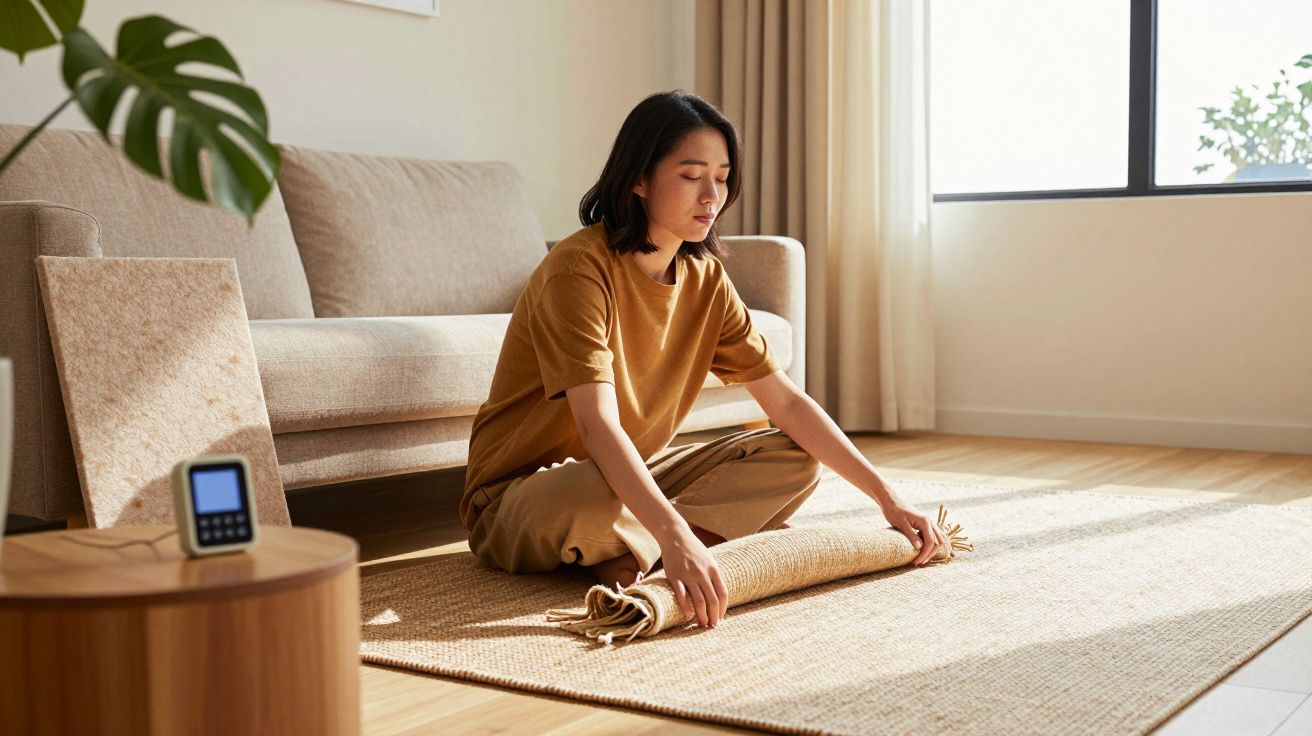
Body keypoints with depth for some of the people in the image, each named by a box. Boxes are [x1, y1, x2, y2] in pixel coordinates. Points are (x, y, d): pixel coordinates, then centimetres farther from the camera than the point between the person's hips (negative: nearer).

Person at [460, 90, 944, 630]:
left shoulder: (705, 278, 1)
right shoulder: (579, 268, -23)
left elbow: (786, 403, 0)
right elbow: (598, 425, -35)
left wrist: (886, 498, -7)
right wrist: (675, 538, -48)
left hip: (634, 476, 8)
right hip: (519, 498, -7)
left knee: (794, 460, -6)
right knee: (594, 497, -41)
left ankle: (628, 552, -17)